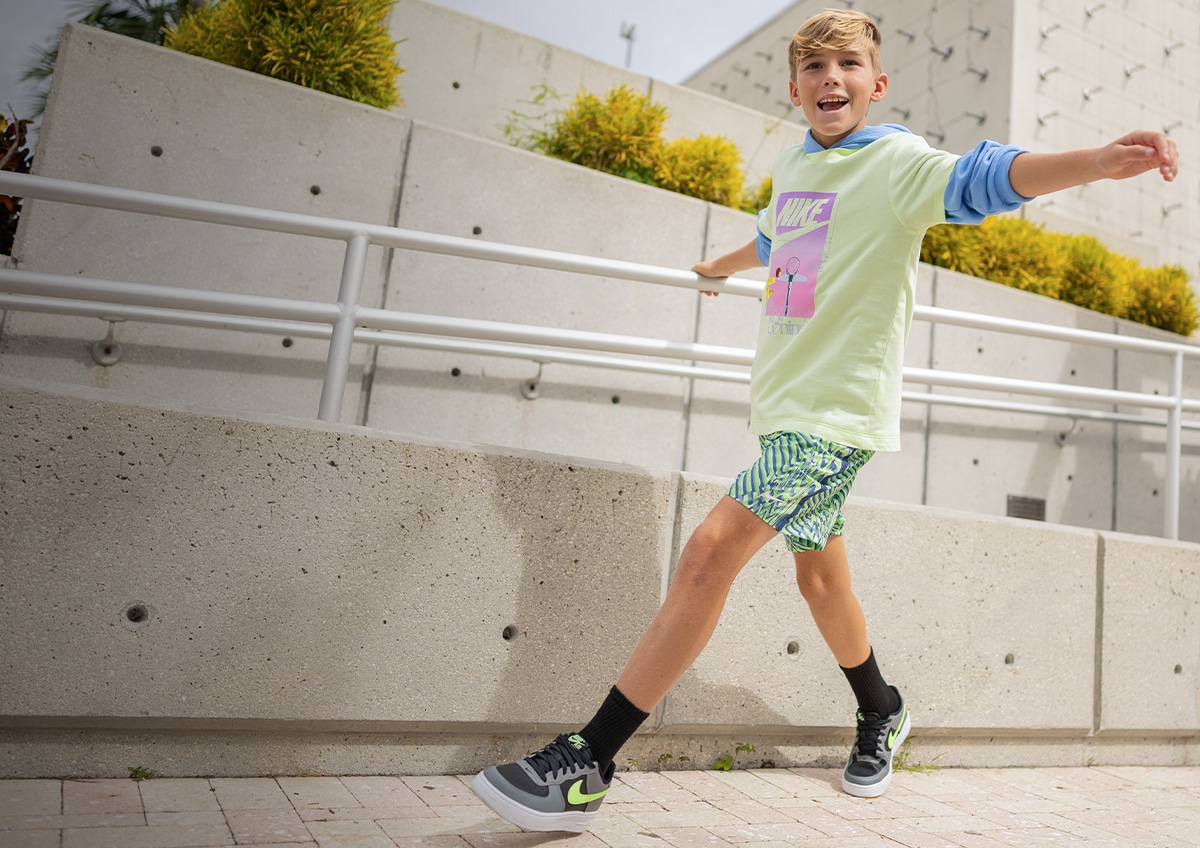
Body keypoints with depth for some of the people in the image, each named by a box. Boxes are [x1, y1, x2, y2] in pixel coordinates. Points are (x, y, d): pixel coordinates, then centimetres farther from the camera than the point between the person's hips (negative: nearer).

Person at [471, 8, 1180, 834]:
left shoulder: (898, 162, -7)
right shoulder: (792, 165, 14)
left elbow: (986, 179, -25)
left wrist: (1100, 160, -44)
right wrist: (722, 264, 53)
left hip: (839, 410, -8)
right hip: (789, 402, 8)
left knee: (711, 549, -19)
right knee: (819, 575, 16)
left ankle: (582, 767, -12)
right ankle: (883, 716, 40)